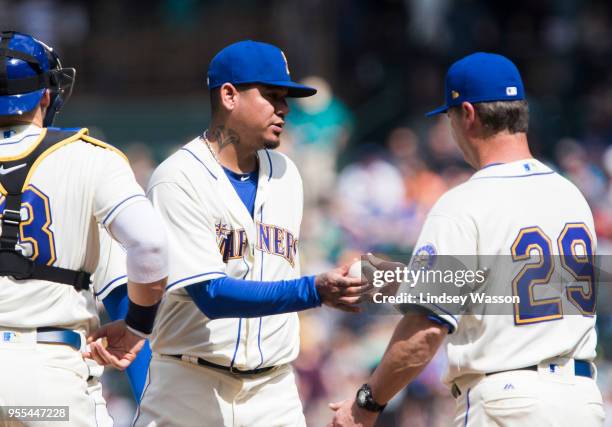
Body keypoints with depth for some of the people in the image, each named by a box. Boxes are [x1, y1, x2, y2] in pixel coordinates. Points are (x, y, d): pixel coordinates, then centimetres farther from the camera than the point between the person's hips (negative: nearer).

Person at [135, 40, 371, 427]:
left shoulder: (286, 176, 11)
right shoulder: (179, 178, -10)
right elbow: (211, 295, -20)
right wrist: (315, 291, -29)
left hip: (274, 394, 5)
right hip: (189, 390, -5)